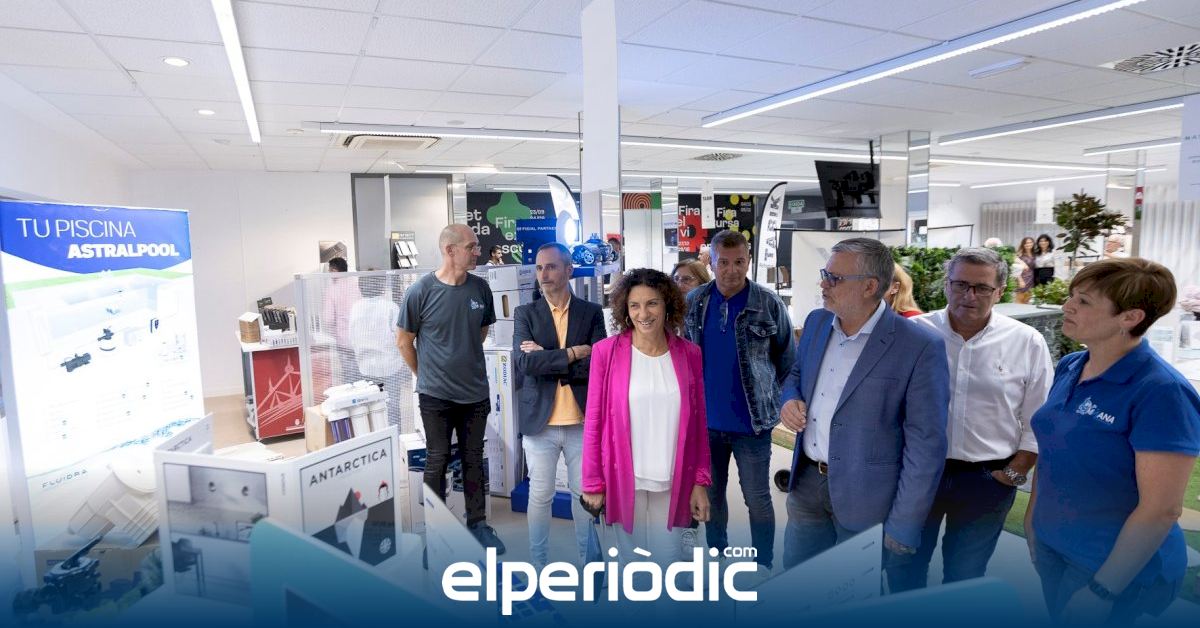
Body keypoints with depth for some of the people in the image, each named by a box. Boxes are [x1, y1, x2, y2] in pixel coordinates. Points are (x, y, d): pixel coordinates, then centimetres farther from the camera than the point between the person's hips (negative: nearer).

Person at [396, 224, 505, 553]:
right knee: (437, 460, 9)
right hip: (436, 394, -3)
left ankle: (478, 524, 27)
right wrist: (426, 375, 6)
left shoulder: (480, 288, -3)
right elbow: (404, 341, -1)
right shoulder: (421, 291, -12)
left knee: (474, 460, 13)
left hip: (475, 392, 3)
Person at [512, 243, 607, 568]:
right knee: (540, 496, 10)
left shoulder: (591, 312, 1)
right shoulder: (525, 313, 1)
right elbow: (525, 362, -14)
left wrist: (547, 359, -14)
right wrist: (572, 353, -14)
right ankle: (538, 561, 28)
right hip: (540, 421, 0)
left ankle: (587, 557, 33)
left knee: (585, 493, 14)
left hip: (582, 421, 1)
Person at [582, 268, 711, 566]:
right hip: (624, 479, -2)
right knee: (631, 558, 12)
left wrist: (701, 482, 1)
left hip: (673, 480, 2)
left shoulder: (690, 354, 0)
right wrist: (593, 482, -3)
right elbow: (594, 421, -4)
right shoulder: (606, 351, -8)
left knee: (668, 560, 12)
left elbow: (698, 425, 3)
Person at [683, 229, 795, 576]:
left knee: (757, 499, 9)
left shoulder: (769, 304, -10)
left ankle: (763, 566, 27)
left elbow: (788, 360, 0)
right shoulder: (693, 302, -2)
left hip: (751, 421, -3)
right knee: (711, 493, 18)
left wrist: (773, 398, 3)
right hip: (705, 419, 3)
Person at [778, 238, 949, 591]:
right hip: (807, 481, 5)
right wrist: (790, 399, -5)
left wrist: (902, 529, -15)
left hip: (865, 498, -5)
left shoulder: (919, 348, -19)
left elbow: (925, 444, -16)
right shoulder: (817, 322, 1)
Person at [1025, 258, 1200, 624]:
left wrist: (1103, 590, -18)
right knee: (1057, 618, 23)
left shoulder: (1161, 392, -23)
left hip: (1112, 564, -6)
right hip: (1052, 545, 6)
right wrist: (1032, 518, 10)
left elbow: (1162, 511, -22)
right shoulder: (1068, 368, -2)